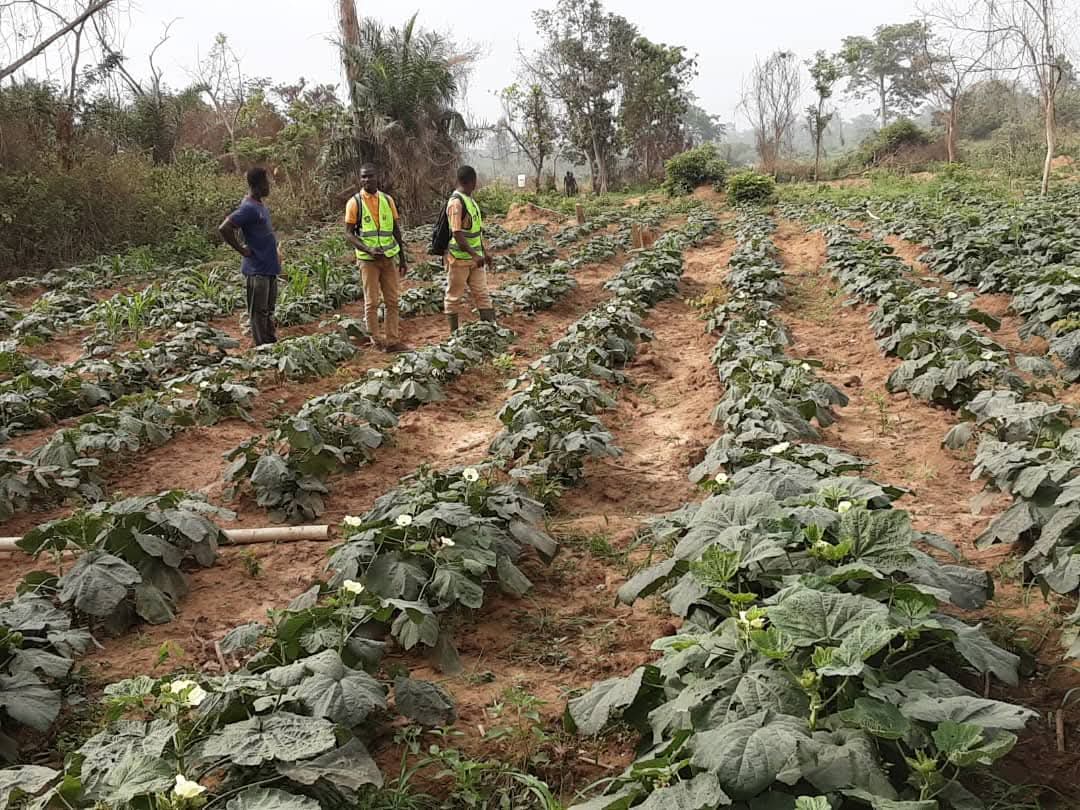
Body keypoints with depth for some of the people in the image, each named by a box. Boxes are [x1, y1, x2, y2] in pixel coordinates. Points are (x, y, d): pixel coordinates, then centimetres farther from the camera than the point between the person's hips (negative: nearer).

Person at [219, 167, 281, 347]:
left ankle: (273, 345, 25)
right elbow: (224, 228, -27)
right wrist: (242, 250, -19)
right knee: (259, 312, 0)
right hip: (257, 269, -9)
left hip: (270, 267, 9)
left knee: (269, 310, 16)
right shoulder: (249, 208, -19)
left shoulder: (261, 204, 10)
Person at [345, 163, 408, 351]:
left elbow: (396, 230, 14)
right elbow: (348, 234, -5)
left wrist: (402, 258, 11)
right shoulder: (354, 202, -3)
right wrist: (368, 250, -18)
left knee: (392, 301, 4)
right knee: (371, 302, -2)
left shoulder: (388, 200, 9)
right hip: (368, 259, -4)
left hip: (389, 258, 4)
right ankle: (375, 341, 4)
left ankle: (393, 341, 8)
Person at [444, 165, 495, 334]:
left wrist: (484, 252, 19)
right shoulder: (456, 202, -18)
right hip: (459, 258, -8)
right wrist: (474, 255, -29)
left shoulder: (470, 200, 11)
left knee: (482, 294, 6)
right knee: (455, 296, 5)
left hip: (475, 258, 9)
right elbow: (457, 234, -24)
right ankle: (454, 332, 13)